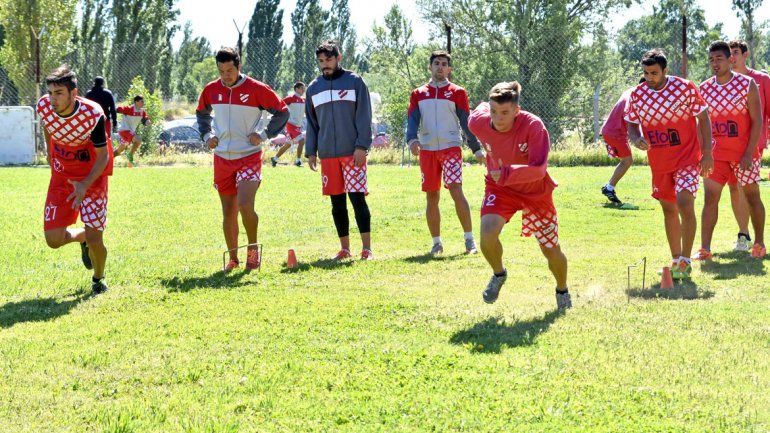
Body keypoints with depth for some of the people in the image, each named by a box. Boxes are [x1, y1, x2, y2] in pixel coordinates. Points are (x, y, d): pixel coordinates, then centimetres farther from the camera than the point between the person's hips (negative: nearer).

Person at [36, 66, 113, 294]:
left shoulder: (93, 115, -28)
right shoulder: (44, 106, -16)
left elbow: (103, 157, -18)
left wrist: (85, 185, -32)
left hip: (92, 177, -4)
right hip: (61, 177, 4)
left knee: (95, 240, -9)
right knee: (54, 240, -5)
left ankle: (98, 278, 25)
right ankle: (82, 236, 31)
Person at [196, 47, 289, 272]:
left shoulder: (256, 89, -9)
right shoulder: (211, 90, 3)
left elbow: (282, 112, 1)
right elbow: (202, 114, 24)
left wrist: (264, 135, -7)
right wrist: (207, 135, 9)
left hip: (249, 157, -4)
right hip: (222, 158, 4)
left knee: (245, 205, -21)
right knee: (228, 211, 8)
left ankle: (253, 247, 2)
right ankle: (233, 259, 20)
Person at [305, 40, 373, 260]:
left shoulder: (354, 82, 1)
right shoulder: (314, 88, 13)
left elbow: (364, 117, -3)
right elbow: (311, 124, 17)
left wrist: (361, 146, -11)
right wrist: (310, 152, 11)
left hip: (352, 153, -4)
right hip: (327, 154, 4)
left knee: (357, 198, -8)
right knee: (337, 202, 7)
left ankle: (366, 248, -5)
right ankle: (344, 248, 15)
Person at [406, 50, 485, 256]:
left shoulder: (457, 92, 6)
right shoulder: (418, 94, 13)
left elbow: (466, 122, 6)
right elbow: (412, 121, 4)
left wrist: (477, 148, 1)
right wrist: (412, 139, -16)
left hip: (451, 148, -3)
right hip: (427, 150, 3)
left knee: (456, 191, -15)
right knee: (432, 197, 5)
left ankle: (469, 239, -9)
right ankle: (436, 243, 14)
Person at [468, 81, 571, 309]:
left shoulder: (533, 126, -32)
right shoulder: (478, 123, -22)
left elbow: (538, 169, -38)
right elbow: (479, 110, 5)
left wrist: (507, 174, -50)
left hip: (535, 191, -1)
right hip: (499, 188, 1)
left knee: (551, 251, 6)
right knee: (487, 233, -27)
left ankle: (562, 290, 40)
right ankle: (498, 274, 7)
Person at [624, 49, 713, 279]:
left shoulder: (685, 88, -11)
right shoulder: (637, 95, -1)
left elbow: (703, 118, -4)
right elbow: (631, 125, 8)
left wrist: (707, 153, -9)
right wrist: (637, 140, -15)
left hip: (687, 158, -4)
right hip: (659, 163, 4)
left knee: (685, 205, -19)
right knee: (668, 210, 12)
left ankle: (685, 261, -8)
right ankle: (676, 261, 25)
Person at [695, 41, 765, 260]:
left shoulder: (747, 84, -7)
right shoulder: (704, 89, 3)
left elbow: (757, 121, -9)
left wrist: (749, 154, -16)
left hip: (745, 152, -3)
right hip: (717, 152, 3)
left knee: (752, 196, 7)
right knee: (710, 197, -6)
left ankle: (759, 243, 22)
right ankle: (704, 249, -8)